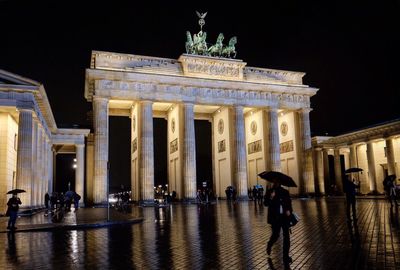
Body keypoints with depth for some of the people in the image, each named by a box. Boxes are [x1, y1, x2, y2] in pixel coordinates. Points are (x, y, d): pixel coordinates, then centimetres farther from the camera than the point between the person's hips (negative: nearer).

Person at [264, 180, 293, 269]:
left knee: (286, 237, 0)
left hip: (285, 217, 2)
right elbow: (265, 203, -6)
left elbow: (289, 203, 11)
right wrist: (271, 198, -23)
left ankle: (286, 257, 10)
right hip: (275, 218, -2)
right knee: (275, 235, 1)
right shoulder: (269, 192, 0)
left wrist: (289, 210, -7)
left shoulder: (285, 192, 6)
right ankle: (269, 245, 36)